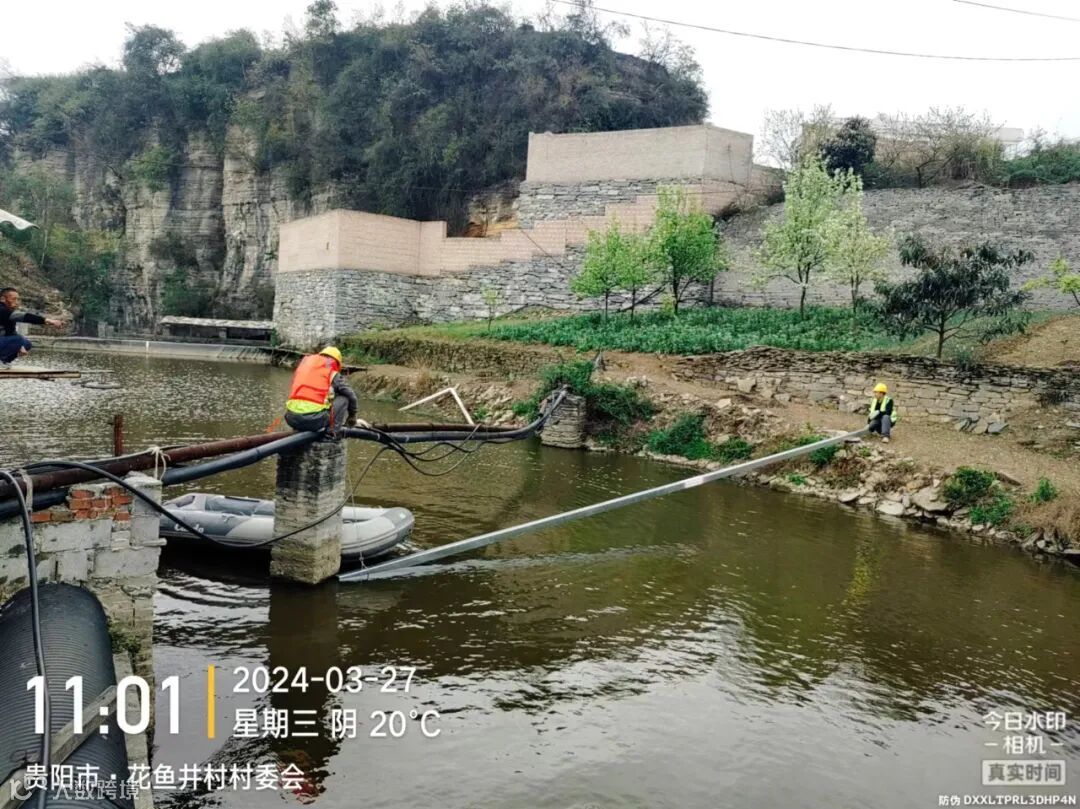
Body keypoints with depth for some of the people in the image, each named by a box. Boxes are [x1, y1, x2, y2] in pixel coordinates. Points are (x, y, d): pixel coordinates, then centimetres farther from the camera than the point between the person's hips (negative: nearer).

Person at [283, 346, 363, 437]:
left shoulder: (305, 362, 22)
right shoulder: (332, 373, 10)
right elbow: (351, 397, 13)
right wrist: (352, 419, 31)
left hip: (292, 419, 5)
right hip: (314, 419, -5)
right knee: (343, 398, 15)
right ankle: (332, 434, 6)